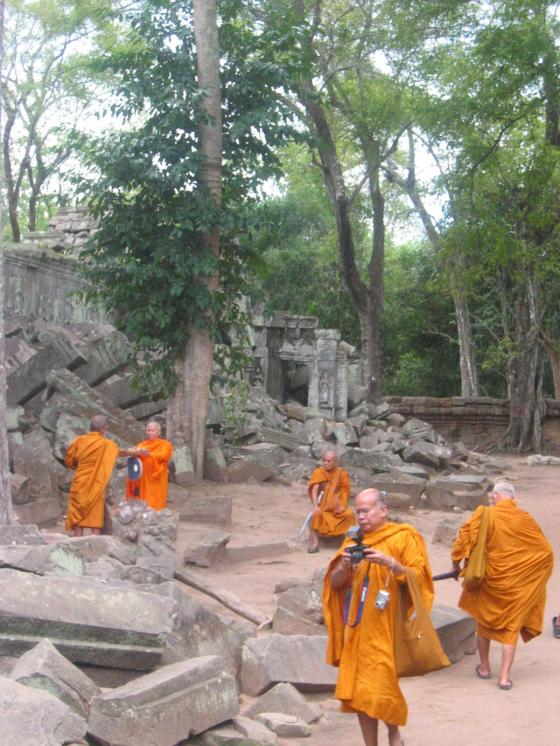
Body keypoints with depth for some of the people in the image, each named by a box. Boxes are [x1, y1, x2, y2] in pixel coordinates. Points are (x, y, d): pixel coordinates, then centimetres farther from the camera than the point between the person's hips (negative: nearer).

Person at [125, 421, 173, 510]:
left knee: (154, 505, -6)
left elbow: (163, 456, -15)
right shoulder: (142, 444, 19)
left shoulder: (165, 444, 5)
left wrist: (149, 454, -32)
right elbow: (134, 452, 0)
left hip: (155, 480, -4)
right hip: (141, 479, 4)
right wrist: (134, 453, -25)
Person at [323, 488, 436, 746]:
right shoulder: (354, 540, 11)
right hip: (357, 628, 5)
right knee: (359, 692, 5)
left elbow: (419, 578, -10)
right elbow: (334, 583, 8)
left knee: (381, 689, -5)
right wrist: (344, 565, -12)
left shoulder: (403, 537, -4)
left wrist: (391, 563, -25)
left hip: (386, 630, -5)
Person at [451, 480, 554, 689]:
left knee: (484, 621, 20)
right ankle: (504, 676, 1)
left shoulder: (484, 515, -9)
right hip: (516, 583, 0)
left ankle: (484, 667, 29)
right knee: (511, 627, 8)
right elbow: (545, 551, -1)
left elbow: (463, 538, -11)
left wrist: (456, 564, 4)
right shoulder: (525, 519, -5)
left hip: (488, 578, 0)